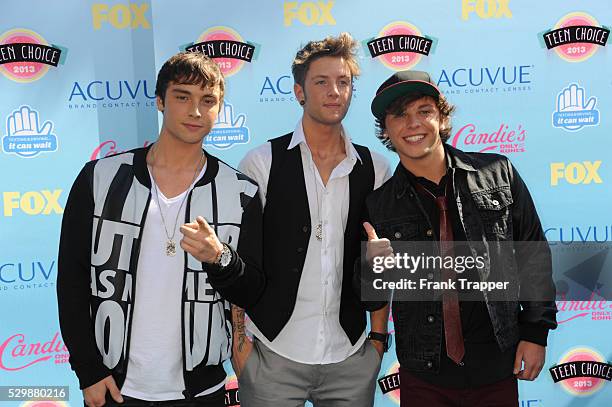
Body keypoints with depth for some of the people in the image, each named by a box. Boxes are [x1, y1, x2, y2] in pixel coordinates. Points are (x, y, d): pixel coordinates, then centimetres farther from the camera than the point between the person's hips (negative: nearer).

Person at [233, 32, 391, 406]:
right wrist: (239, 340, -5)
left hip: (353, 358, 3)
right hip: (273, 353, -2)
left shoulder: (375, 169, 4)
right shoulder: (262, 163, -4)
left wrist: (378, 335, 6)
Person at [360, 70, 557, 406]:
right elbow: (371, 300, 4)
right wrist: (373, 265, -17)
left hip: (497, 369, 0)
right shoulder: (377, 205, -2)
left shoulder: (497, 174, -3)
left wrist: (536, 331, 1)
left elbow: (533, 253, 4)